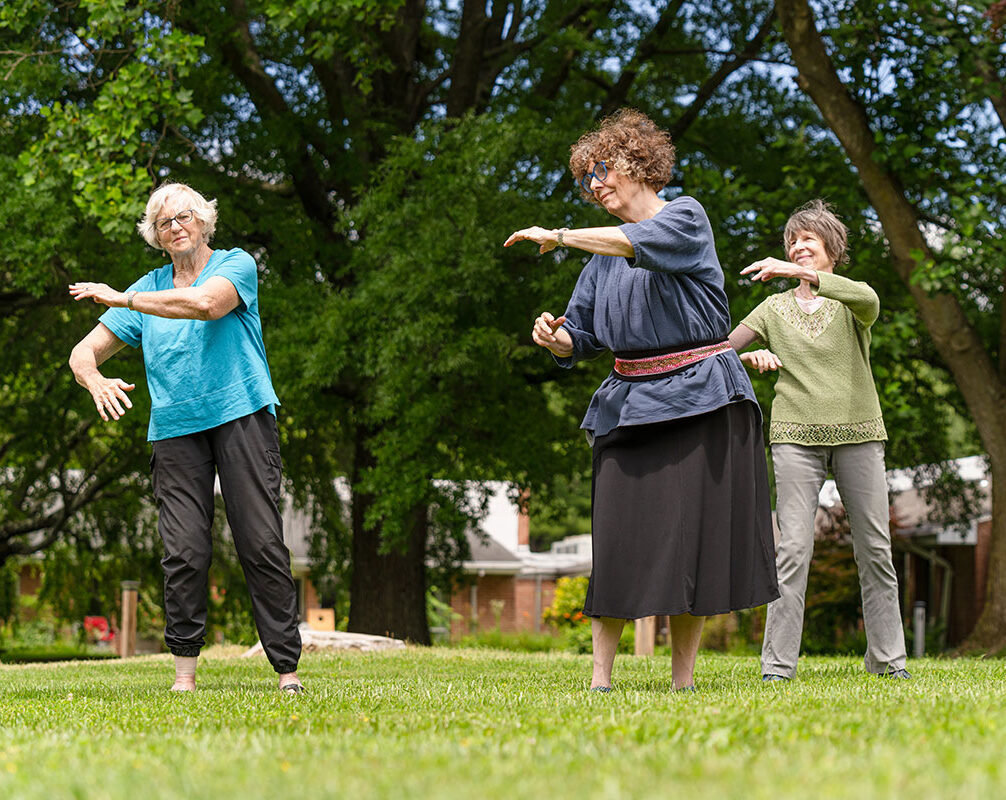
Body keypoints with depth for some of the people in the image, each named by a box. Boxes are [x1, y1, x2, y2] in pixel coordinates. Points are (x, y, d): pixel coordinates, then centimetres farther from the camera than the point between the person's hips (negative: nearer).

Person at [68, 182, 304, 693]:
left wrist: (122, 299, -13)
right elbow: (84, 353, 14)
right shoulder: (149, 288, 16)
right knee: (184, 551, -7)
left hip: (241, 416, -3)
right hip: (175, 429, 3)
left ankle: (287, 667, -6)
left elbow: (206, 303, -18)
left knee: (262, 543, -8)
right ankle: (184, 671, 0)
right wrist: (95, 381, -11)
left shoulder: (236, 265, 5)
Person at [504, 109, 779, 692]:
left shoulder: (686, 218, -1)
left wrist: (558, 237, -26)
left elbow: (644, 242, -23)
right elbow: (581, 337, 16)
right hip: (630, 400, 5)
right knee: (620, 534, -5)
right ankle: (601, 676, -5)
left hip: (699, 397, -4)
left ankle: (684, 676, 2)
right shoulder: (604, 256, 16)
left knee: (694, 532, -4)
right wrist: (556, 337, -7)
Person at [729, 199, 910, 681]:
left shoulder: (853, 301, 8)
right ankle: (778, 664, -11)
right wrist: (753, 357, -16)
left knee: (875, 548, 1)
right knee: (793, 548, -10)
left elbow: (869, 301, -18)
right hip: (797, 436, 0)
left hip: (858, 433, 0)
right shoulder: (775, 308, 14)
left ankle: (887, 657, 10)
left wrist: (800, 274, -29)